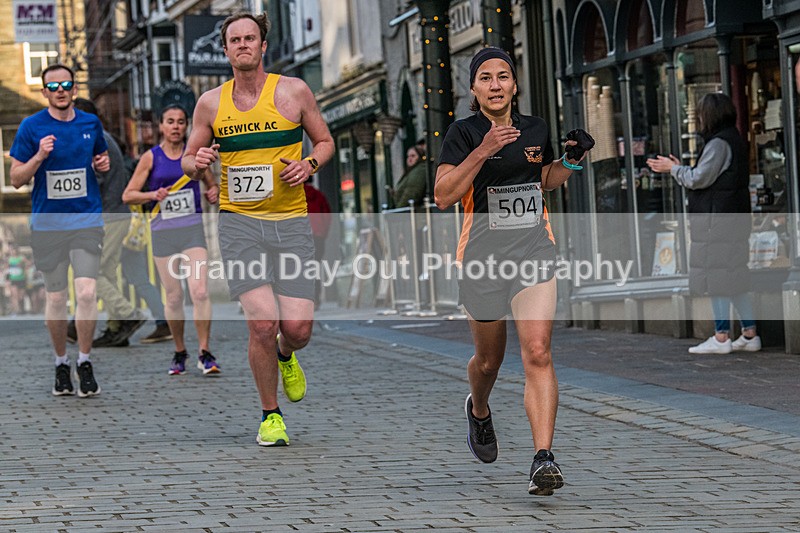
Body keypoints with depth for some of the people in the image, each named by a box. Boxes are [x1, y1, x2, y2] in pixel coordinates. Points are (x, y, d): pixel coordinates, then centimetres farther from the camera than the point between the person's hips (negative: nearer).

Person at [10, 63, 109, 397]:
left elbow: (102, 158, 23)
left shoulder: (91, 124, 5)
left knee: (87, 292, -11)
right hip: (47, 223, -1)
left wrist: (104, 165, 0)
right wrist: (39, 157, -18)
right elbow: (16, 179, -1)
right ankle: (61, 363, 22)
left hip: (87, 220, 1)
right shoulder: (31, 127, -3)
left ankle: (84, 362, 3)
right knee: (55, 296, 6)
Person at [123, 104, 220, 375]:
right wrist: (153, 195, -15)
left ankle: (205, 354, -8)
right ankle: (179, 353, 20)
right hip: (163, 231, 0)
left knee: (200, 291, -14)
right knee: (173, 297, 4)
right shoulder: (151, 157, 3)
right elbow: (128, 195, 3)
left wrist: (214, 193, -3)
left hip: (193, 229, 0)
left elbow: (212, 184, 20)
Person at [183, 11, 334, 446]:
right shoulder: (211, 103, 6)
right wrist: (198, 163, -9)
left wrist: (309, 164, -8)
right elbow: (189, 161, 15)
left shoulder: (293, 91, 2)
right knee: (262, 323, -15)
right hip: (239, 223, 0)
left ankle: (285, 357, 32)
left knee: (297, 328, -8)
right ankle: (270, 416, 5)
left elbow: (325, 141, 13)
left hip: (291, 223, 0)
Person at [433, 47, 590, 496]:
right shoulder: (464, 132, -5)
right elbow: (443, 196, -15)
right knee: (489, 360, 13)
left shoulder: (536, 129, 7)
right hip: (483, 254, -1)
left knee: (538, 354, -16)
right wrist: (483, 151, -24)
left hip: (534, 252, 1)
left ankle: (543, 459, -22)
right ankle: (479, 410, 49)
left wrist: (571, 163, 5)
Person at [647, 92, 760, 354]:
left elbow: (698, 178, -16)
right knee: (734, 278, 12)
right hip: (733, 221, 10)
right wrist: (678, 168, 22)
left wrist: (673, 169, 0)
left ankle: (721, 337, -5)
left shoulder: (719, 143, -15)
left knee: (716, 277, -6)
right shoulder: (734, 141, 17)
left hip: (717, 221, -10)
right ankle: (749, 334, 12)